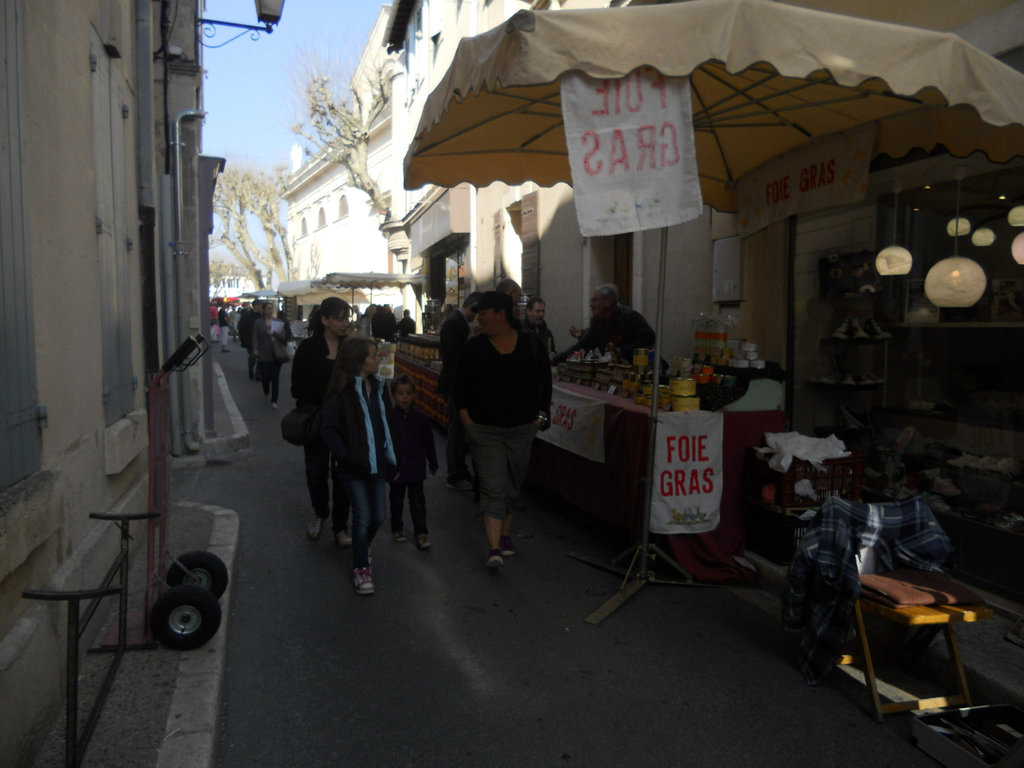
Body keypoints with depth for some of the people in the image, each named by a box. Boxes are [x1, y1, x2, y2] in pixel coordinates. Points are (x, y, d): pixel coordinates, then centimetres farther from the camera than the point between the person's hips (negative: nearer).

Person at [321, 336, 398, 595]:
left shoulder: (378, 388, 8)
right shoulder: (342, 394, -14)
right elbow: (329, 430, -13)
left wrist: (390, 456, 10)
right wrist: (346, 455, -20)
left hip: (377, 464, 6)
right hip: (354, 468, -6)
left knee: (379, 516, 11)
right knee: (362, 517, -3)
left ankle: (363, 546, 41)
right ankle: (361, 568, 14)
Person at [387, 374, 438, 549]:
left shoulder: (420, 417, -3)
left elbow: (428, 442, 6)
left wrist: (433, 463, 11)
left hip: (415, 468, 0)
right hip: (395, 468, 0)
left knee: (417, 500, 2)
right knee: (396, 500, 15)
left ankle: (421, 532, 9)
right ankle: (397, 527, 33)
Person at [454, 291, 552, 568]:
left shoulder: (531, 345, 1)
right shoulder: (474, 348, -1)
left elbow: (545, 383, 10)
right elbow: (460, 388, 2)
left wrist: (541, 415, 3)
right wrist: (467, 421, -7)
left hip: (522, 430, 2)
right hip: (485, 431, -2)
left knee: (513, 486, 14)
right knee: (493, 488, -10)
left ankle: (505, 535, 33)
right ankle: (494, 548, -11)